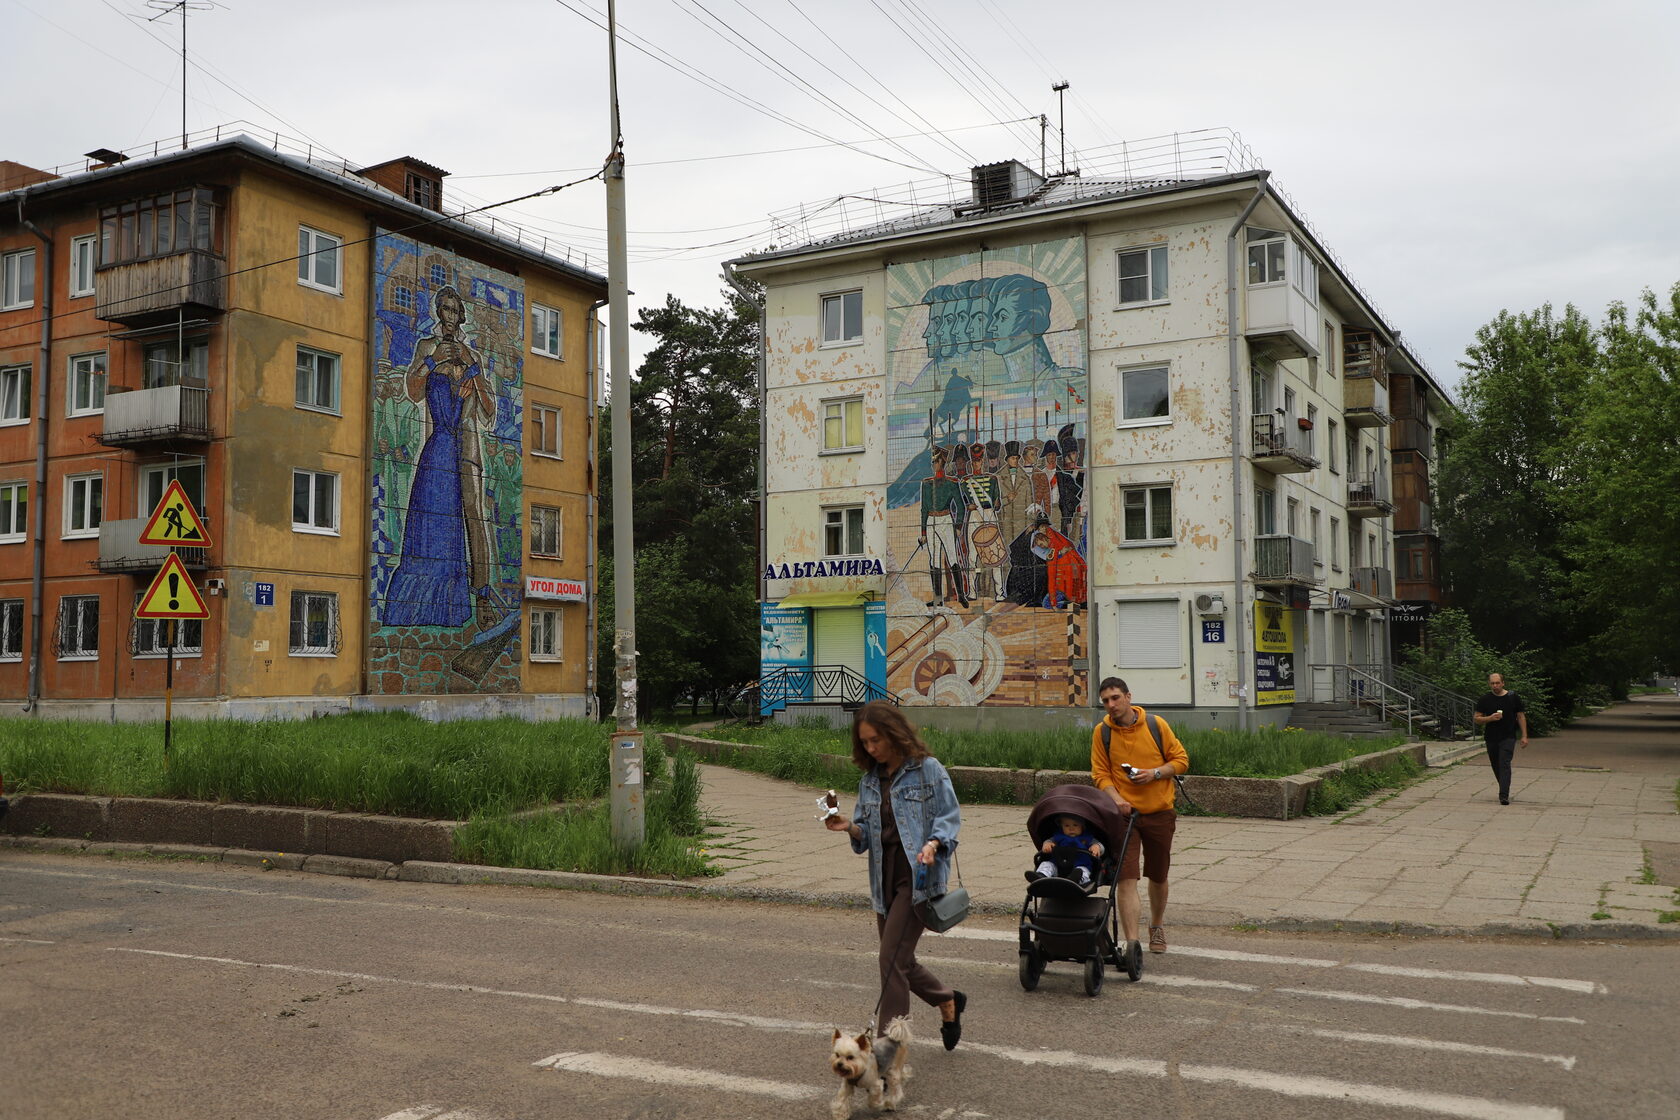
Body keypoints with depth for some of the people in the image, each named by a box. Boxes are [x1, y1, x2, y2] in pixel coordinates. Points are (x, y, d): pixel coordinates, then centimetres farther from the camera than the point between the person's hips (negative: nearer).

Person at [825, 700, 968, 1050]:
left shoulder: (928, 770, -7)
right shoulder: (870, 779, 12)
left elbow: (950, 817, -7)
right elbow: (867, 832, 14)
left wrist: (933, 844, -25)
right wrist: (848, 827, -7)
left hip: (919, 876, -7)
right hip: (885, 876, 7)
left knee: (893, 957, -10)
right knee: (900, 961, 13)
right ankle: (948, 1001, 39)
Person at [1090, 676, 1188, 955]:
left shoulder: (1156, 724, -2)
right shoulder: (1102, 733, -2)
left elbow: (1181, 759, 3)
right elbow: (1100, 774, -1)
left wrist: (1155, 773, -14)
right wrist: (1116, 798, -18)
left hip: (1159, 812, 1)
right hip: (1123, 813, -1)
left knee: (1158, 877, 16)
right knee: (1126, 878, -12)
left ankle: (1157, 926, 41)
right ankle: (1132, 943, -12)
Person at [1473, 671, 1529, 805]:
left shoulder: (1513, 697, 1)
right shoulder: (1485, 699, 3)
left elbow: (1521, 716, 6)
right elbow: (1476, 718, 3)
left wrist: (1524, 736, 1)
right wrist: (1490, 718, -16)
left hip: (1508, 737, -3)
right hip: (1491, 738, 3)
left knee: (1504, 765, -15)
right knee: (1496, 766, 12)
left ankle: (1504, 796, -19)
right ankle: (1505, 789, 33)